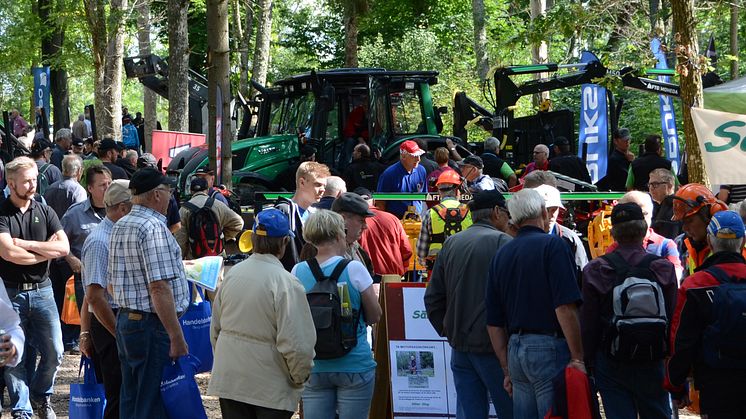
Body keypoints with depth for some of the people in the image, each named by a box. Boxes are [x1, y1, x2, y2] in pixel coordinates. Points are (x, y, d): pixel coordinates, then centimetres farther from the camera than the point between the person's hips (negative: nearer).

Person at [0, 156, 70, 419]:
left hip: (41, 289, 3)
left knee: (54, 352, 1)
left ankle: (41, 397, 24)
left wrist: (25, 243, -11)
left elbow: (64, 247, -4)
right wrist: (45, 250, -8)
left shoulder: (44, 212, 8)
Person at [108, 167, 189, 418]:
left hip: (125, 320, 9)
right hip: (154, 325, -9)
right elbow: (159, 288, -22)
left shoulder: (120, 227, 13)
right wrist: (177, 338, -20)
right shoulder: (154, 228, -16)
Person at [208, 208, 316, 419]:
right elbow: (296, 344, -19)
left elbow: (215, 328, 11)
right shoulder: (286, 283, -18)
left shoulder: (233, 274, 1)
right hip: (270, 388, -5)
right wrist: (300, 377, -2)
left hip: (228, 381, 6)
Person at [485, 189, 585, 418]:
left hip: (515, 349, 7)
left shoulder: (501, 255, 13)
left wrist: (508, 370, 19)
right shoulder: (552, 246, -7)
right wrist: (577, 357, -11)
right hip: (550, 348, -7)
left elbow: (494, 322, 14)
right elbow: (565, 308, -16)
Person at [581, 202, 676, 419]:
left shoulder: (596, 271, -7)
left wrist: (588, 362, 5)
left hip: (611, 366, -1)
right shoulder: (664, 269, -5)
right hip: (653, 364, 1)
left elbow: (588, 324, -4)